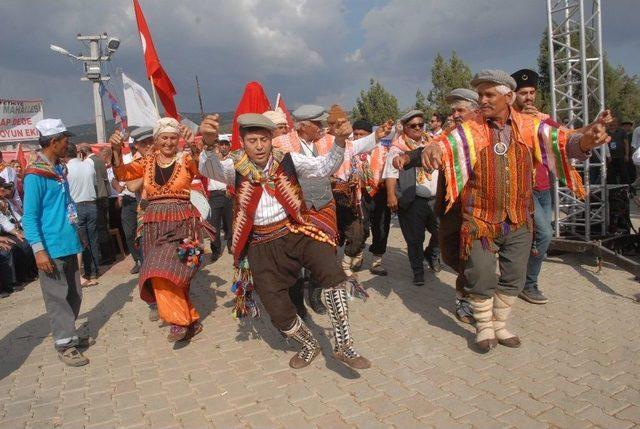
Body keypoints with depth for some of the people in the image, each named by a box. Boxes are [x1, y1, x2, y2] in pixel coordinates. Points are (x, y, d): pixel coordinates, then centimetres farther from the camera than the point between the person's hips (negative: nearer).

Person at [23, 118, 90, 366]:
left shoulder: (59, 168, 12)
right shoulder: (35, 173, -13)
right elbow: (29, 216, -15)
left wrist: (76, 234, 22)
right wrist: (39, 250, -20)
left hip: (68, 243, 8)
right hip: (51, 247, -8)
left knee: (74, 294, 14)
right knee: (57, 296, 0)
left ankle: (70, 335, 27)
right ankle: (64, 345, 8)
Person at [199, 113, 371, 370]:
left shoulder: (287, 160, -3)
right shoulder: (236, 167, -6)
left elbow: (323, 167, -11)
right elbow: (208, 169, -25)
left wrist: (339, 142, -31)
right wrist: (208, 144, -48)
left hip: (295, 232, 0)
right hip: (262, 246, 1)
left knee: (333, 273, -26)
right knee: (278, 312, 1)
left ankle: (343, 346, -11)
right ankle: (309, 345, 32)